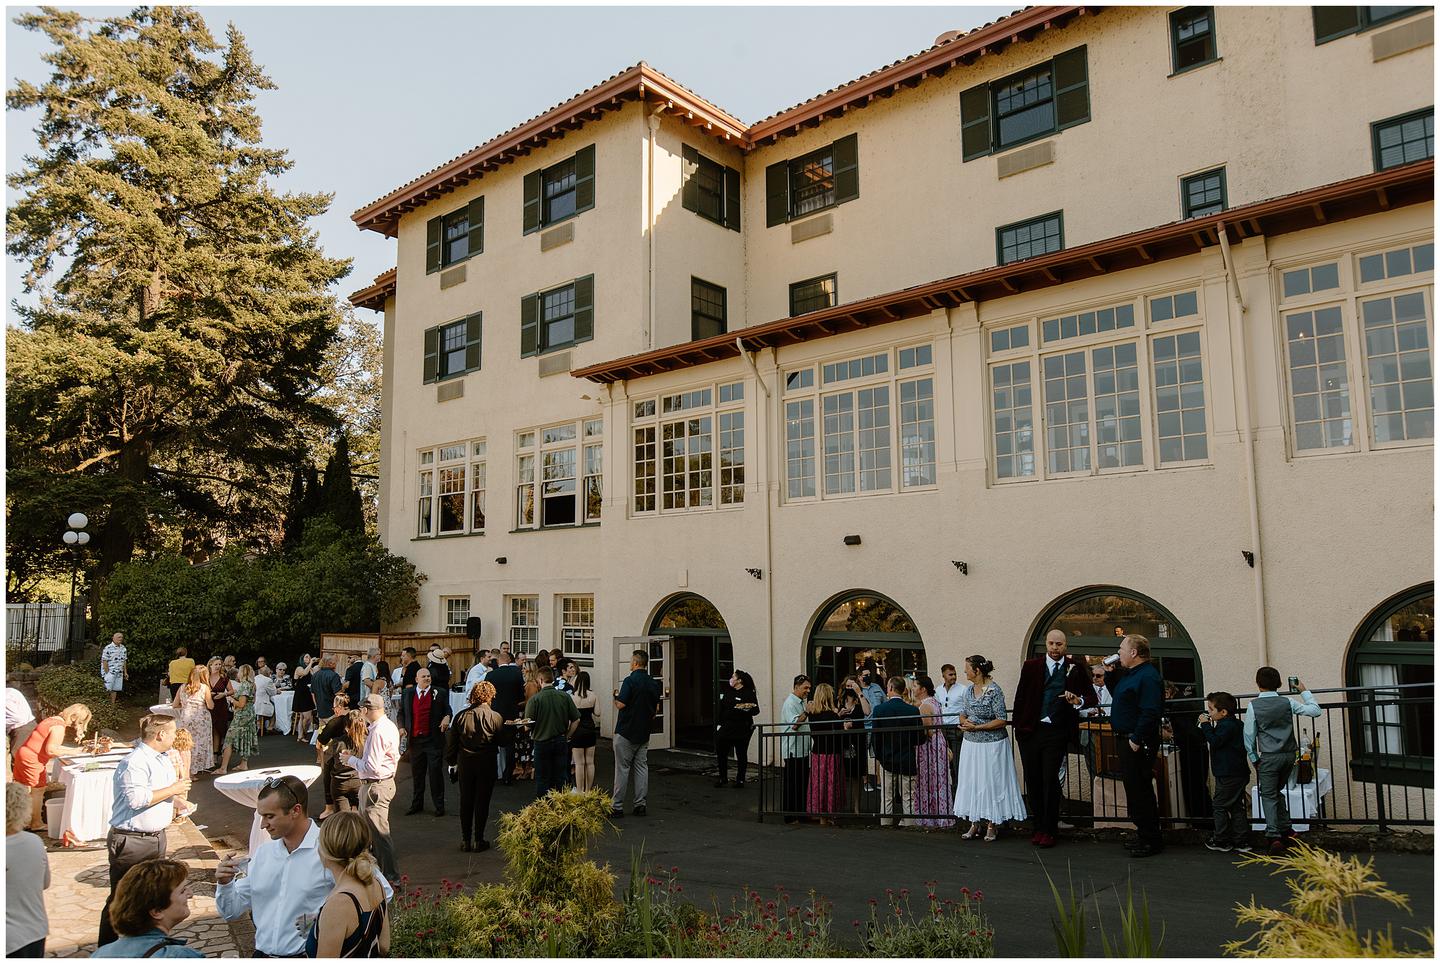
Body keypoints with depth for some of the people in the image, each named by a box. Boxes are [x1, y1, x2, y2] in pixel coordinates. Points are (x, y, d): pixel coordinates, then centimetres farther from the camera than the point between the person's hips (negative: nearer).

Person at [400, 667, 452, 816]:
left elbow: (447, 709, 7)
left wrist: (447, 717, -14)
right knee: (417, 773, 13)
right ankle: (416, 804, 26)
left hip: (434, 739, -3)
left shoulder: (439, 693, 1)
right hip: (415, 739, 3)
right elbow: (402, 712, 14)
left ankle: (439, 805, 9)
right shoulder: (407, 694, 7)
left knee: (435, 772, 0)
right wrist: (402, 727, -1)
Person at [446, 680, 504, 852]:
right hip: (487, 765, -2)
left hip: (464, 764, 2)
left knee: (466, 801, 13)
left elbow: (451, 742, 2)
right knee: (482, 802, 8)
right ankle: (479, 840, 12)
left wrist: (451, 761, 14)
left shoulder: (460, 716, -4)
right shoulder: (495, 717, -12)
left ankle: (466, 840, 18)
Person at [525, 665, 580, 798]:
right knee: (560, 778, 12)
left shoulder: (534, 699, -13)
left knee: (542, 779, 9)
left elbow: (528, 724, -11)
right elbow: (576, 720, -3)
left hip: (542, 742, -2)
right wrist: (566, 736, 8)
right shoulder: (565, 696, -5)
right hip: (561, 741, 3)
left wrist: (533, 736, 9)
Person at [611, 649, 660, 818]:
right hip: (644, 733, 6)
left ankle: (617, 806, 4)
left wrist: (616, 697, 0)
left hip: (626, 732, -6)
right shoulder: (654, 683, 6)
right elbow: (655, 710, 12)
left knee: (622, 769, 0)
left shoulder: (630, 680, -15)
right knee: (641, 767, 9)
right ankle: (640, 805, 10)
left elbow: (621, 704, -20)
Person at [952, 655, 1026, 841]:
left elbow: (1001, 721, -16)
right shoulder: (968, 690, 4)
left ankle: (992, 825, 17)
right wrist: (965, 723, -10)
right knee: (971, 782, 9)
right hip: (971, 744, 6)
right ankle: (975, 823, 19)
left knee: (991, 782, 4)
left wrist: (976, 727, -18)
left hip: (992, 744, -6)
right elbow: (963, 714, 13)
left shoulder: (994, 690, -15)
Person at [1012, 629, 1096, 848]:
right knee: (1033, 781, 7)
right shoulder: (1031, 666, 5)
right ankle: (1039, 827, 20)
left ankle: (1049, 830, 9)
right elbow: (1020, 697, 7)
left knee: (1050, 781, -4)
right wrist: (1019, 727, 4)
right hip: (1030, 731, 2)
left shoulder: (1076, 667, 4)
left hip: (1057, 732, -2)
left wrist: (1078, 701, -17)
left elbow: (1092, 696, 6)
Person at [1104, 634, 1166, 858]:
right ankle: (1143, 835, 26)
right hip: (1125, 740, 10)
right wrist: (1110, 674, 12)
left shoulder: (1148, 676, -18)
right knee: (1133, 789, 16)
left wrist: (1136, 739, -25)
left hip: (1138, 744, -10)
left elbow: (1150, 712, -25)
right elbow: (1115, 693, 27)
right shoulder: (1128, 674, 14)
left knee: (1140, 791, -4)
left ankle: (1152, 840, 5)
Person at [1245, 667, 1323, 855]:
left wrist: (1254, 758, 6)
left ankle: (1274, 836, -12)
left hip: (1269, 757, -4)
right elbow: (1315, 710, 5)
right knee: (1277, 791, 22)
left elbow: (1249, 735, -6)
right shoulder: (1288, 702, -2)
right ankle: (1285, 829, 24)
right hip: (1289, 755, 4)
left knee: (1268, 795, 1)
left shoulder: (1253, 705, -9)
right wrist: (1304, 691, 17)